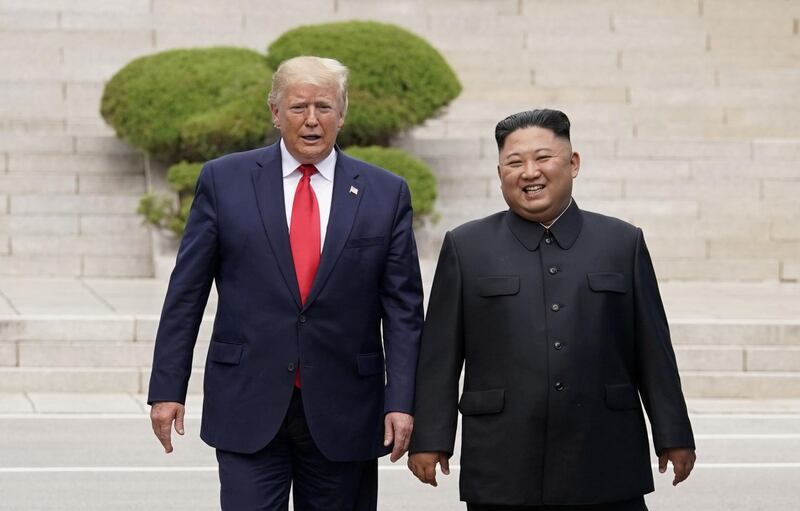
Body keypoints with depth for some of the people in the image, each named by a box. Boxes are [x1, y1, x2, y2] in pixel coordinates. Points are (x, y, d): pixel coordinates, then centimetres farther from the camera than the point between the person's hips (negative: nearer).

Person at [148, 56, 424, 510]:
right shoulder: (224, 180, 2)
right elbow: (185, 293, 4)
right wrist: (167, 389, 0)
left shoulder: (386, 194, 4)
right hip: (249, 407, -1)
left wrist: (401, 402, -6)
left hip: (343, 415, 1)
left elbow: (403, 308, 3)